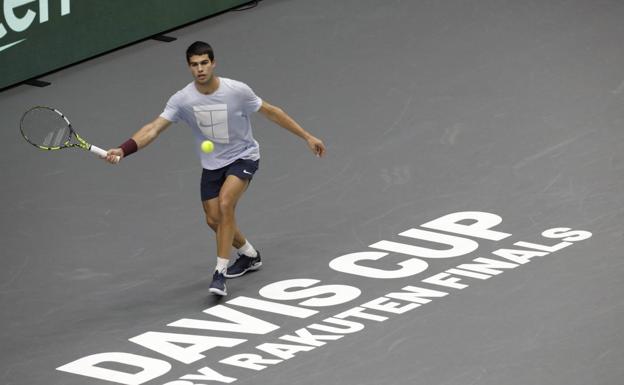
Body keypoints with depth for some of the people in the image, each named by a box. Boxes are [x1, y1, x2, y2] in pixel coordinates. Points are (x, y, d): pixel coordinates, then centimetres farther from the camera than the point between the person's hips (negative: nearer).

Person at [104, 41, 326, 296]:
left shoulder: (237, 91, -22)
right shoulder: (182, 100, -18)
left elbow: (271, 112, -8)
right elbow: (154, 128, -24)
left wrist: (307, 137, -3)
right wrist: (123, 150, -41)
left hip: (243, 157, -4)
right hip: (212, 164, 4)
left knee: (225, 204, -26)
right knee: (214, 219, 7)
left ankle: (220, 272, -21)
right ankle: (250, 256, 37)